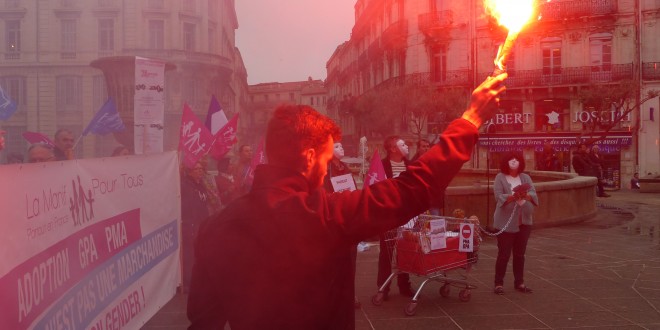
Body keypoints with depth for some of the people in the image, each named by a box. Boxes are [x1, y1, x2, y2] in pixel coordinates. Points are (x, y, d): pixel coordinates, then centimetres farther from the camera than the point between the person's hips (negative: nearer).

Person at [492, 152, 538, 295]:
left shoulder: (525, 177, 9)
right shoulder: (500, 177, -2)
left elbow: (534, 194, -1)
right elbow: (498, 196, -14)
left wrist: (525, 195, -24)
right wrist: (514, 196, -29)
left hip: (524, 221, 4)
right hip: (506, 222, -4)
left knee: (520, 253, 12)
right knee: (504, 254, -1)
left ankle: (519, 282, 22)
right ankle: (499, 283, 8)